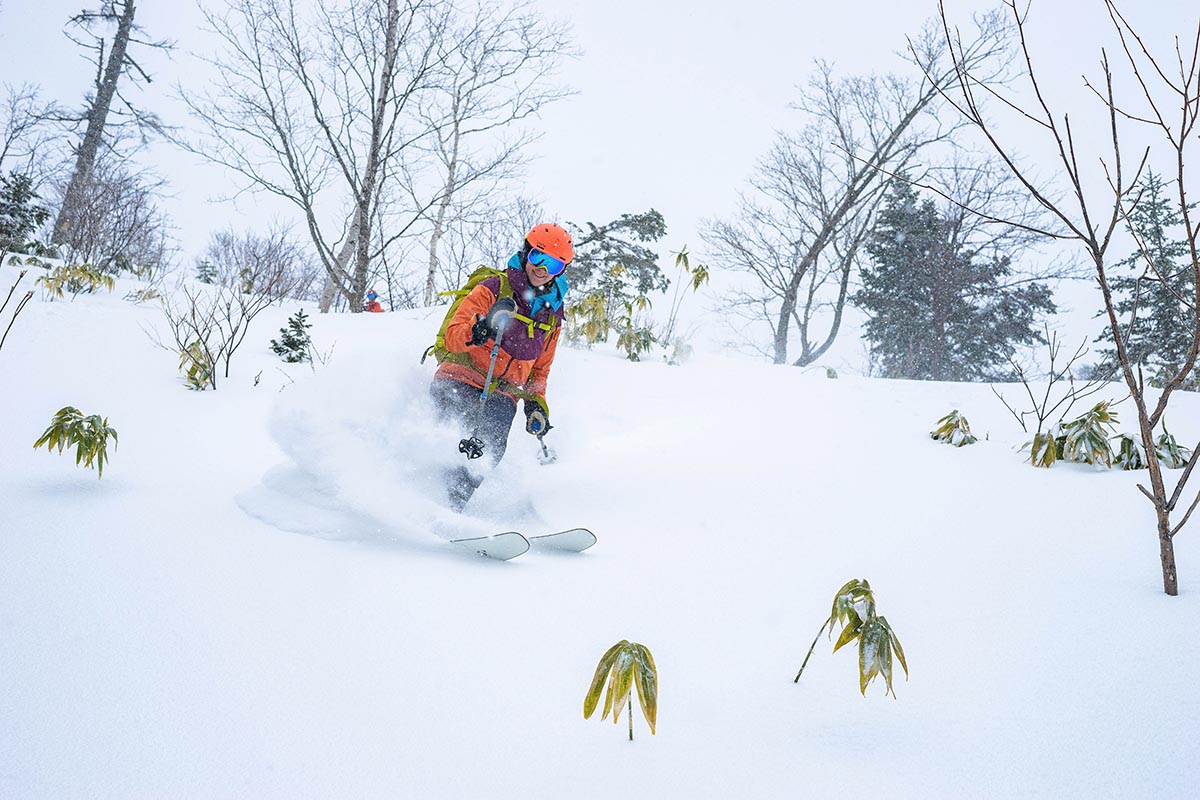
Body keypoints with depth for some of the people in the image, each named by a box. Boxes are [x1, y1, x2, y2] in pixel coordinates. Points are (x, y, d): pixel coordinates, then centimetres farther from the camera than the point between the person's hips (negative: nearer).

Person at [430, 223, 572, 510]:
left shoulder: (553, 314, 16)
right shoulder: (494, 289, 0)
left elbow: (540, 368, 29)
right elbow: (452, 337, -10)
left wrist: (537, 402, 12)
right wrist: (482, 328, -30)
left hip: (502, 394, 3)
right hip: (461, 379, -3)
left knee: (492, 445, -27)